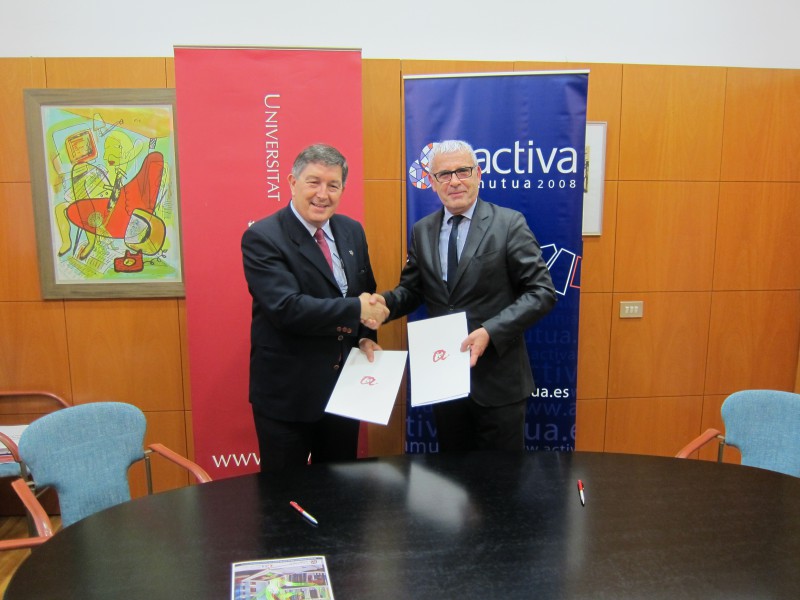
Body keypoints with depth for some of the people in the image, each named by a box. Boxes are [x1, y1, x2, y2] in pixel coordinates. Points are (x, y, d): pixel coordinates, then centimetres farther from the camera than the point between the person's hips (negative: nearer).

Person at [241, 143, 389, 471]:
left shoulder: (352, 231, 5)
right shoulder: (262, 238, -15)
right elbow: (287, 307, -25)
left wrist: (366, 337, -3)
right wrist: (355, 309, -24)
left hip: (343, 385, 6)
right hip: (286, 392, -5)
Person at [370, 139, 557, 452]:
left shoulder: (509, 224, -9)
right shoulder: (421, 231, 6)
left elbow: (542, 292, -11)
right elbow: (412, 289, 12)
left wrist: (490, 332, -22)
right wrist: (385, 301, -11)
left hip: (497, 378, -4)